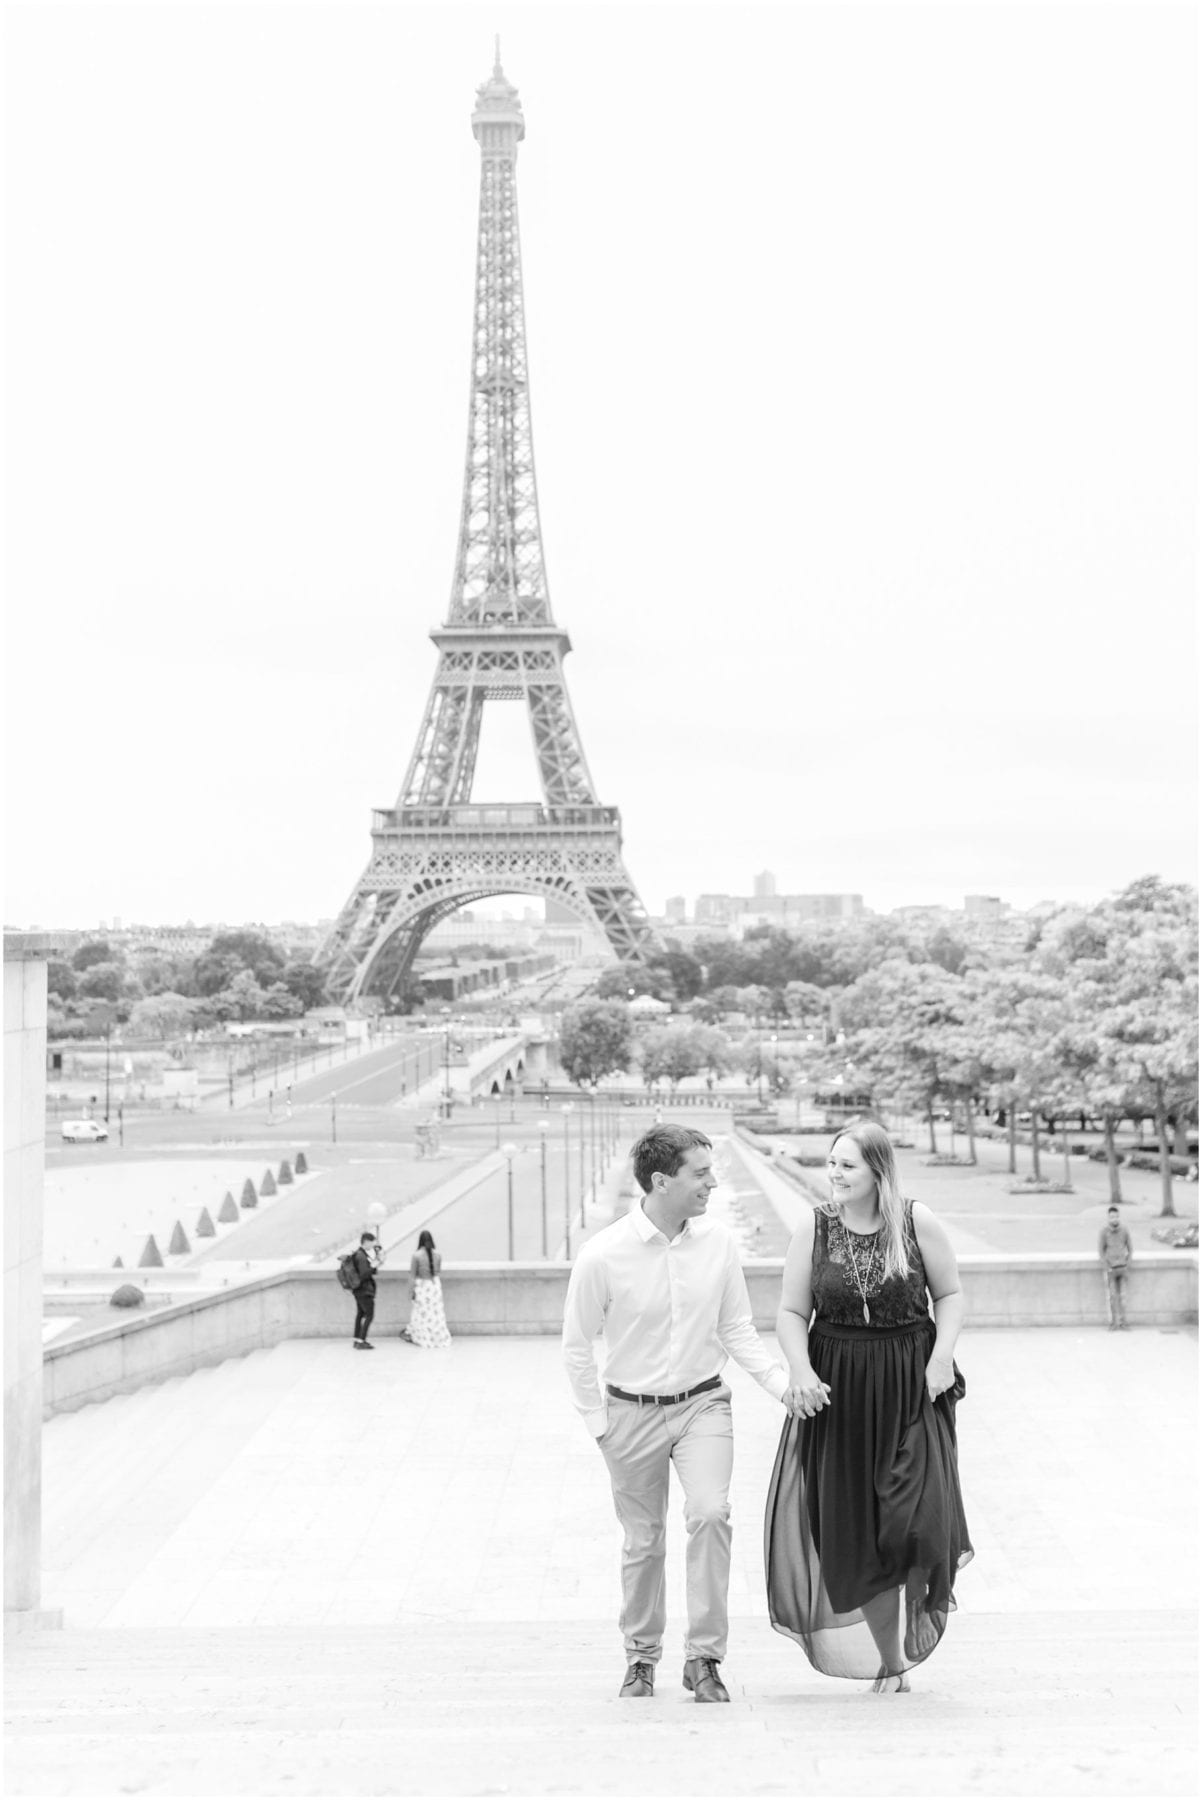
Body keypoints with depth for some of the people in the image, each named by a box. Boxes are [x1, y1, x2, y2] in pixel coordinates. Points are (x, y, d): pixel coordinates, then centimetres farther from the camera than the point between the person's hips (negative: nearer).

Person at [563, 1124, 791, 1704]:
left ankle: (703, 1657, -6)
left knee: (711, 1513, -20)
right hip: (632, 1412, -1)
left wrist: (784, 1383, -6)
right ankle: (641, 1657, 33)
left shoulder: (718, 1243, -7)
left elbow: (737, 1331, 5)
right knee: (643, 1543, 10)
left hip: (702, 1402, 1)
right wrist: (598, 1422, -3)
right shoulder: (603, 1254, -16)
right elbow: (577, 1347, -4)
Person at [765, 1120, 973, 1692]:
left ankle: (895, 1651, 14)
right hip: (835, 1389, 1)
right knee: (836, 1514, 0)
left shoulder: (916, 1222, -5)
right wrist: (800, 1371, -15)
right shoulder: (814, 1227, -2)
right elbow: (791, 1312, 0)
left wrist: (942, 1355, -10)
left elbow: (950, 1295, 5)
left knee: (911, 1515, -7)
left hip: (909, 1388, -1)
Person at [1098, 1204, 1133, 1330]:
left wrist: (1128, 1264, 0)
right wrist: (1106, 1267, -6)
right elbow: (1101, 1250, -2)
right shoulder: (1103, 1231, -7)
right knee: (1112, 1296, -2)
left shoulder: (1124, 1230, -1)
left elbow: (1129, 1248, 8)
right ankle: (1113, 1323, 4)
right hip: (1110, 1267, -2)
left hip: (1122, 1266, 2)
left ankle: (1123, 1322, 9)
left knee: (1123, 1295, 2)